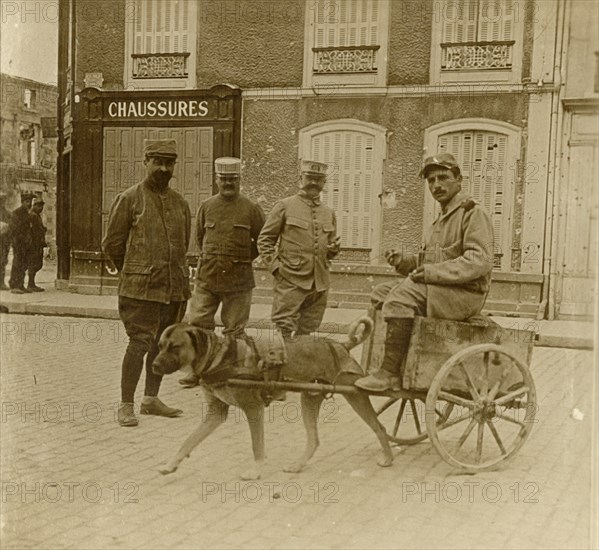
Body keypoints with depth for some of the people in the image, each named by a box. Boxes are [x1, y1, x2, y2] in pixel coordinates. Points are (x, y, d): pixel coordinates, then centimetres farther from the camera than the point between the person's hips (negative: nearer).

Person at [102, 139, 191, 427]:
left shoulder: (180, 203, 12)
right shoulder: (129, 199, -3)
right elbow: (111, 244, 2)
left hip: (175, 287, 5)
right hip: (140, 288, -5)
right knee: (140, 343, -9)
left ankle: (151, 399, 26)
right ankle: (126, 406, 2)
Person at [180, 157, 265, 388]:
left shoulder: (251, 209, -1)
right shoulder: (206, 207, 6)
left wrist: (243, 259, 7)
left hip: (238, 280, -2)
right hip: (206, 276, 2)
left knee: (234, 330, 5)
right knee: (197, 323, 1)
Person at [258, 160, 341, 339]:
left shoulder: (329, 213, 15)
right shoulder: (285, 206, 1)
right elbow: (264, 240, 1)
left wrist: (334, 249, 1)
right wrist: (275, 266, -10)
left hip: (319, 284, 5)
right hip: (290, 282, -5)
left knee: (305, 334, 11)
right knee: (284, 332, -8)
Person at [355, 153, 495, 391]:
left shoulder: (473, 213, -7)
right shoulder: (442, 218, 23)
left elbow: (480, 261, -20)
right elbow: (428, 261, 24)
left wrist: (435, 272, -25)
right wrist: (404, 260, 3)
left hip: (466, 293, -10)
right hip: (439, 290, 10)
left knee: (402, 295, -28)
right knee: (381, 293, 2)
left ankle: (390, 373, -28)